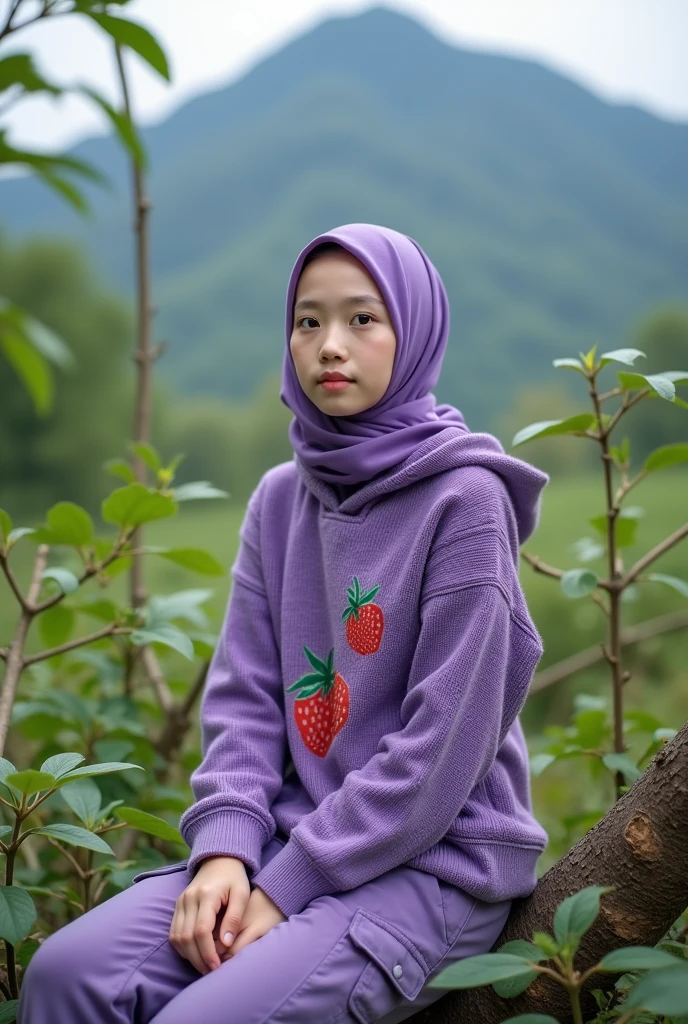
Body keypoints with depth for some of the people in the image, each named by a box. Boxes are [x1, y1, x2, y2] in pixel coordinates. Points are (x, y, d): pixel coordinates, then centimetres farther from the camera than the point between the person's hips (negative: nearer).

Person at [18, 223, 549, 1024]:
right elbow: (245, 697, 6)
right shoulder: (279, 499, 9)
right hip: (291, 836, 5)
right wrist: (225, 847, -10)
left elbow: (442, 750, -15)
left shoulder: (465, 500, -11)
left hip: (432, 864, -5)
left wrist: (285, 889, -14)